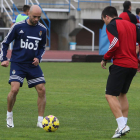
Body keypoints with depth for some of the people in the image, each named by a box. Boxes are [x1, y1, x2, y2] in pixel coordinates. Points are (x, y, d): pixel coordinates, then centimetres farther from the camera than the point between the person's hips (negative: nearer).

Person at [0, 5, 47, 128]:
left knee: (42, 90, -6)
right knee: (14, 89, -18)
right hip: (17, 64, -3)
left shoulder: (42, 29, 3)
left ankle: (40, 121, 4)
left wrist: (38, 58, 0)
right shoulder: (18, 27, -6)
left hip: (33, 65, 4)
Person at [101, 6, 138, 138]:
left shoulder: (111, 26, -5)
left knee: (110, 95, -6)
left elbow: (115, 44, -18)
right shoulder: (131, 25, 17)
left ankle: (122, 125, -18)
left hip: (120, 64, -8)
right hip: (133, 65, 8)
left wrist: (105, 59, -7)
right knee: (122, 94, 22)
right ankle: (123, 124, 17)